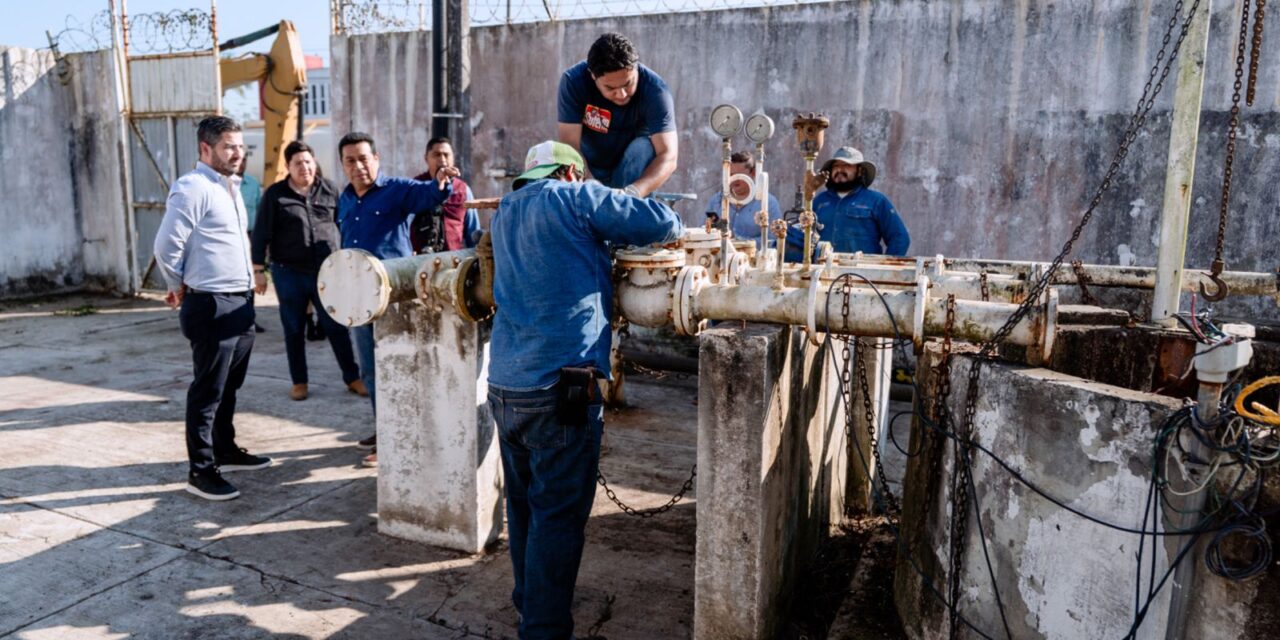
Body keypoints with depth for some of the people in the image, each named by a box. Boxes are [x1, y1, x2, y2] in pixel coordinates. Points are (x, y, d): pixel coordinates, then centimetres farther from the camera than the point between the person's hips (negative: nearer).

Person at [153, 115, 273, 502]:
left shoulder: (230, 187, 15)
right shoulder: (193, 188, -13)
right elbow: (166, 245, -16)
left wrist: (247, 282, 16)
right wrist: (180, 288, -4)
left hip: (241, 302, 9)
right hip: (212, 306, -9)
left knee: (229, 386, 19)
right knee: (207, 390, -2)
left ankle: (226, 451, 32)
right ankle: (200, 471, 7)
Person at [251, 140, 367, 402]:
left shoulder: (329, 189, 5)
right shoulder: (275, 194, 0)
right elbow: (261, 234, 0)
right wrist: (258, 270, -4)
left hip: (327, 272, 1)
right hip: (289, 273, -1)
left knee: (337, 326, 4)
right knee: (294, 329, 9)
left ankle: (352, 377, 14)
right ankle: (298, 381, 21)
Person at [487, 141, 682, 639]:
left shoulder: (505, 212, 18)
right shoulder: (573, 198, -3)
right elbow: (666, 224, -1)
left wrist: (594, 235, 22)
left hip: (504, 386, 8)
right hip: (560, 387, -8)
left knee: (524, 504, 19)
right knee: (558, 514, 0)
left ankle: (529, 598, 35)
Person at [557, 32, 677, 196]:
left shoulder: (655, 90, -29)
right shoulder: (573, 82, -25)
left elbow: (668, 156, -37)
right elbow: (570, 146, -30)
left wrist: (633, 192, -55)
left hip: (634, 168, -1)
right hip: (590, 168, 2)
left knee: (644, 148, -30)